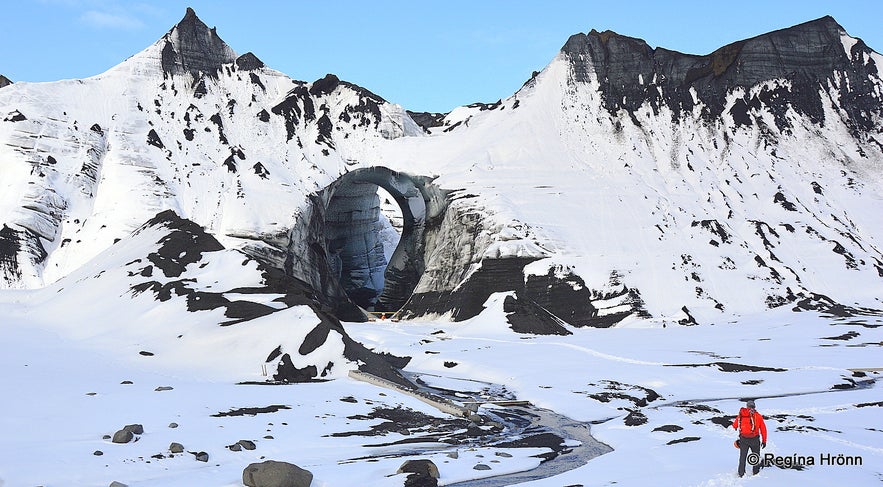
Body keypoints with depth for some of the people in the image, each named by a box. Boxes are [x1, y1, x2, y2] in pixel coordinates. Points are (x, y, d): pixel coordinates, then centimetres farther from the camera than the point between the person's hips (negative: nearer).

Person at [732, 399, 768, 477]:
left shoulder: (741, 415, 2)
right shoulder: (758, 416, -2)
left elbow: (734, 425, 10)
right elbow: (763, 429, -1)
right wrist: (764, 441, 7)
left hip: (743, 439, 1)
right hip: (754, 439, -1)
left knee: (742, 457, 13)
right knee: (756, 456, 17)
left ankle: (741, 474, 15)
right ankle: (756, 472, 21)